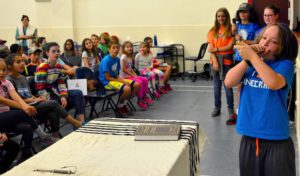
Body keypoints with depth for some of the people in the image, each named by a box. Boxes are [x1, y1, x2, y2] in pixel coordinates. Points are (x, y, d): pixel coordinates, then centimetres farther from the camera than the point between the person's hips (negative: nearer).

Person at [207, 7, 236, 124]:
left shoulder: (231, 30, -1)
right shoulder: (213, 31, 8)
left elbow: (230, 47, -8)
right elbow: (210, 48, 2)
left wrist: (216, 49, -10)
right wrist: (215, 61, -9)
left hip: (227, 60, -3)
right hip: (215, 60, 3)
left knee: (228, 86, -4)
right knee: (216, 86, 8)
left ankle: (231, 110, 3)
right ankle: (217, 107, 20)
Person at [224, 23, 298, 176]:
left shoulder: (285, 64, -8)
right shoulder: (250, 63, 6)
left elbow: (273, 83, -28)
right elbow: (229, 82, -5)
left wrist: (252, 56, -21)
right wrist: (247, 59, -13)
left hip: (276, 140, -4)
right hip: (249, 137, 5)